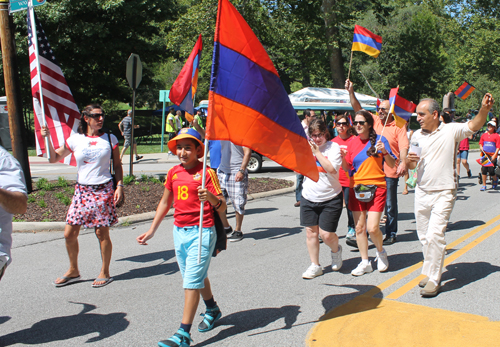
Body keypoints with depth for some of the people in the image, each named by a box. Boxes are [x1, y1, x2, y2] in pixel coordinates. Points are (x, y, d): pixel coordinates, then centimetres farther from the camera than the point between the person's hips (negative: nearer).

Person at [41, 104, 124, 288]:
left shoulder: (110, 139, 3)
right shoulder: (75, 140, 5)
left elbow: (117, 165, 8)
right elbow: (54, 158, 12)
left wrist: (120, 186, -3)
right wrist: (47, 138, -1)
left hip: (103, 190, -2)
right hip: (82, 190, 2)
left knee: (102, 233, 2)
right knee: (69, 233, 3)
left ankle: (105, 273, 18)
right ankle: (73, 271, 24)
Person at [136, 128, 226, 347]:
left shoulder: (207, 173, -10)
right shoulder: (174, 172, 7)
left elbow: (222, 207, -12)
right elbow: (165, 202, 19)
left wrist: (210, 196, -34)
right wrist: (151, 230, 19)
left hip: (201, 232, -7)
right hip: (179, 231, 7)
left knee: (192, 281, -7)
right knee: (196, 277, 20)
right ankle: (212, 310, 44)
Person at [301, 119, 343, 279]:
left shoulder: (333, 147, -6)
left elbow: (332, 169, -19)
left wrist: (317, 152, -17)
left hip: (330, 198, -4)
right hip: (309, 198, 4)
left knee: (326, 234, -4)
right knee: (311, 231, 5)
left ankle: (336, 250, 31)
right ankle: (315, 266, 19)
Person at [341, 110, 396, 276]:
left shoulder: (379, 139, -2)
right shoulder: (352, 142, 7)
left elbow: (392, 164, -1)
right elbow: (347, 168, 10)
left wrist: (384, 152, -17)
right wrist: (342, 157, -9)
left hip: (376, 187, -3)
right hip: (356, 188, 4)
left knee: (373, 228, -9)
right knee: (359, 228, 5)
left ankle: (381, 252, 22)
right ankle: (365, 262, 18)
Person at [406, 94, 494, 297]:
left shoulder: (451, 131, -4)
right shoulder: (417, 135, 7)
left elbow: (473, 125, -13)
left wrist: (484, 110, -31)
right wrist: (409, 160, -9)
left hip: (443, 193, -5)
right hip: (422, 192, 5)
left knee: (435, 235, -13)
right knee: (424, 236, 12)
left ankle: (434, 280, -4)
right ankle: (431, 271, 29)